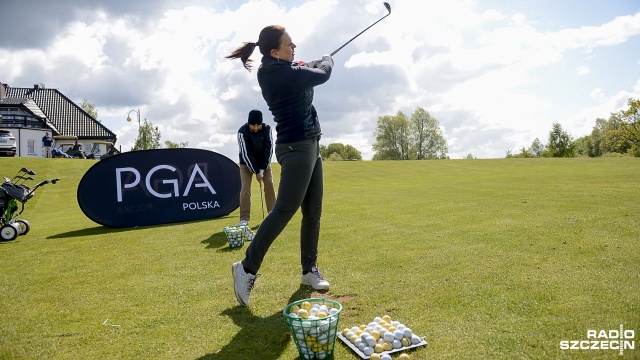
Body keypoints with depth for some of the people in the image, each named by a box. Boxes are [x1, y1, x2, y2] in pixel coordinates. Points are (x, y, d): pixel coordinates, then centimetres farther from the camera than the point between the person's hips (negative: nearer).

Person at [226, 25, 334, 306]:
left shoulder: (276, 71, 10)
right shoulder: (282, 73, -17)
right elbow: (323, 74, -3)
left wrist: (317, 63, 22)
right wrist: (328, 59, 16)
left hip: (307, 145, 10)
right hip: (297, 147, -10)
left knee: (313, 210, 9)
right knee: (284, 210, -10)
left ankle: (309, 269, 18)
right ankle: (247, 267, -3)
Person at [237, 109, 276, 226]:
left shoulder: (267, 129, -17)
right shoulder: (242, 131, -24)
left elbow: (268, 149, -15)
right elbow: (246, 154, -24)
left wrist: (262, 169, -19)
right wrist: (256, 171, -25)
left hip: (264, 162, 3)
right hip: (247, 163, -2)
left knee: (270, 184, -5)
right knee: (245, 188, -12)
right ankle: (244, 218, -8)